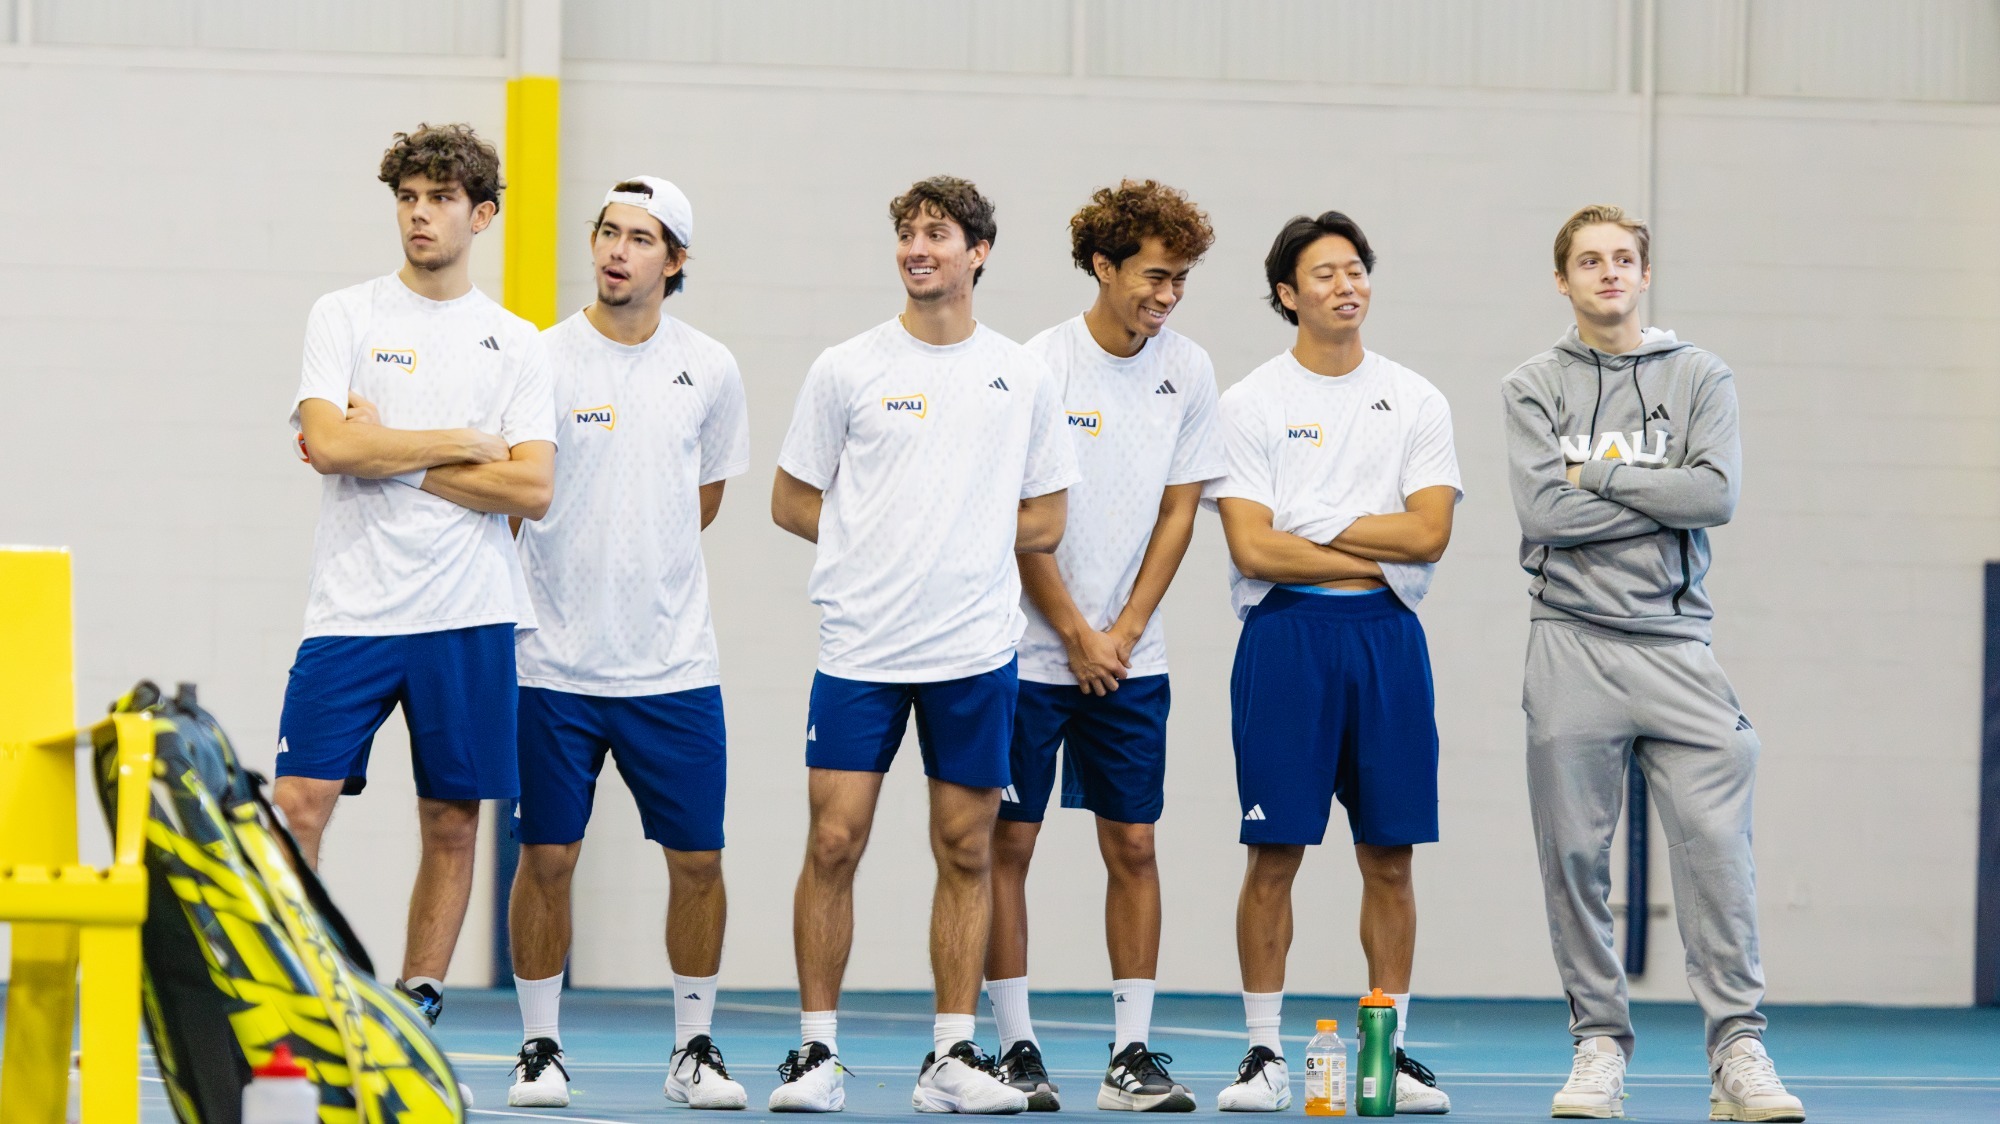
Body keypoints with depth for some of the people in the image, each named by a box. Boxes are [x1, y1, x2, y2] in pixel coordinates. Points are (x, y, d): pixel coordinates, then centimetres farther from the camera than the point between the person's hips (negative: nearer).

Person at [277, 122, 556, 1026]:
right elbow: (330, 444, -11)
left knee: (452, 822, 3)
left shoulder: (514, 343, 8)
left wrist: (391, 455, -7)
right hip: (352, 608, -2)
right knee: (298, 805, -10)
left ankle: (416, 1011, 10)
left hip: (469, 619, 2)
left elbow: (531, 489, -3)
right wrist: (461, 444, -6)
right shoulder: (344, 316, 5)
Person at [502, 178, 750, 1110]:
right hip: (555, 660, -2)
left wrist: (642, 568, 11)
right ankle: (540, 1048, 12)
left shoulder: (710, 370, 4)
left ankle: (694, 1050, 14)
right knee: (547, 857, 0)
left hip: (674, 665, 2)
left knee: (697, 859, 2)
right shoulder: (541, 360, -4)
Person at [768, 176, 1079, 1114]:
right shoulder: (846, 370, 3)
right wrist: (896, 545, 1)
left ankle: (952, 1057, 8)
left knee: (966, 852, 3)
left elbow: (1043, 523, 11)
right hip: (859, 648, -1)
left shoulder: (1024, 378, 7)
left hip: (976, 650, 1)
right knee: (834, 842, -6)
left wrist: (961, 542, 0)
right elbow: (793, 503, 7)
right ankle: (816, 1052, 2)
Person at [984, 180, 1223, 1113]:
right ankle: (1015, 1046, 4)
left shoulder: (1188, 371, 3)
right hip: (1028, 648, -3)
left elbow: (1177, 510, 6)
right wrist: (1075, 635, -7)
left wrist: (1123, 633, -2)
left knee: (1133, 844, 0)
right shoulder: (1043, 364, -9)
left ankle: (1133, 1054, 3)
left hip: (1130, 656, 3)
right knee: (1008, 841, -2)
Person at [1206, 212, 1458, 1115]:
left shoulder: (1416, 402, 9)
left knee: (1389, 857, 3)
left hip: (1388, 637, 2)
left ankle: (1391, 1051, 9)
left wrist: (1310, 531, -6)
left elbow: (1429, 532, -4)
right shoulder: (1251, 405, 2)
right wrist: (1377, 558, -7)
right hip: (1286, 635, -2)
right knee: (1274, 855, -3)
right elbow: (1254, 548, -8)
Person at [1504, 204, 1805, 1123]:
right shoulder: (1533, 388, 8)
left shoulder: (1700, 378, 10)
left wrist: (1599, 473, -4)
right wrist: (1659, 497, -5)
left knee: (1716, 844, -9)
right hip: (1572, 642, 0)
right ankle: (1599, 1044, 10)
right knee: (1575, 856, 1)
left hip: (1675, 645, 0)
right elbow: (1543, 511, -7)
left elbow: (1718, 493, -6)